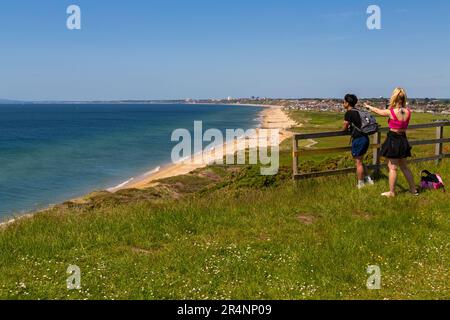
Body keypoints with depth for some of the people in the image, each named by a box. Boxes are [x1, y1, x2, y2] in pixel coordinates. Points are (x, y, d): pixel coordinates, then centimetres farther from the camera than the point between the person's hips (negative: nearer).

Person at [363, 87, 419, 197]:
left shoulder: (391, 112, -16)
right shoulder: (408, 112, -5)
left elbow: (378, 111, 2)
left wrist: (368, 106, 22)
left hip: (393, 140, -5)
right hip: (403, 140, 5)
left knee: (392, 168, 4)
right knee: (404, 166, 19)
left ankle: (391, 192, 12)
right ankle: (413, 189, 27)